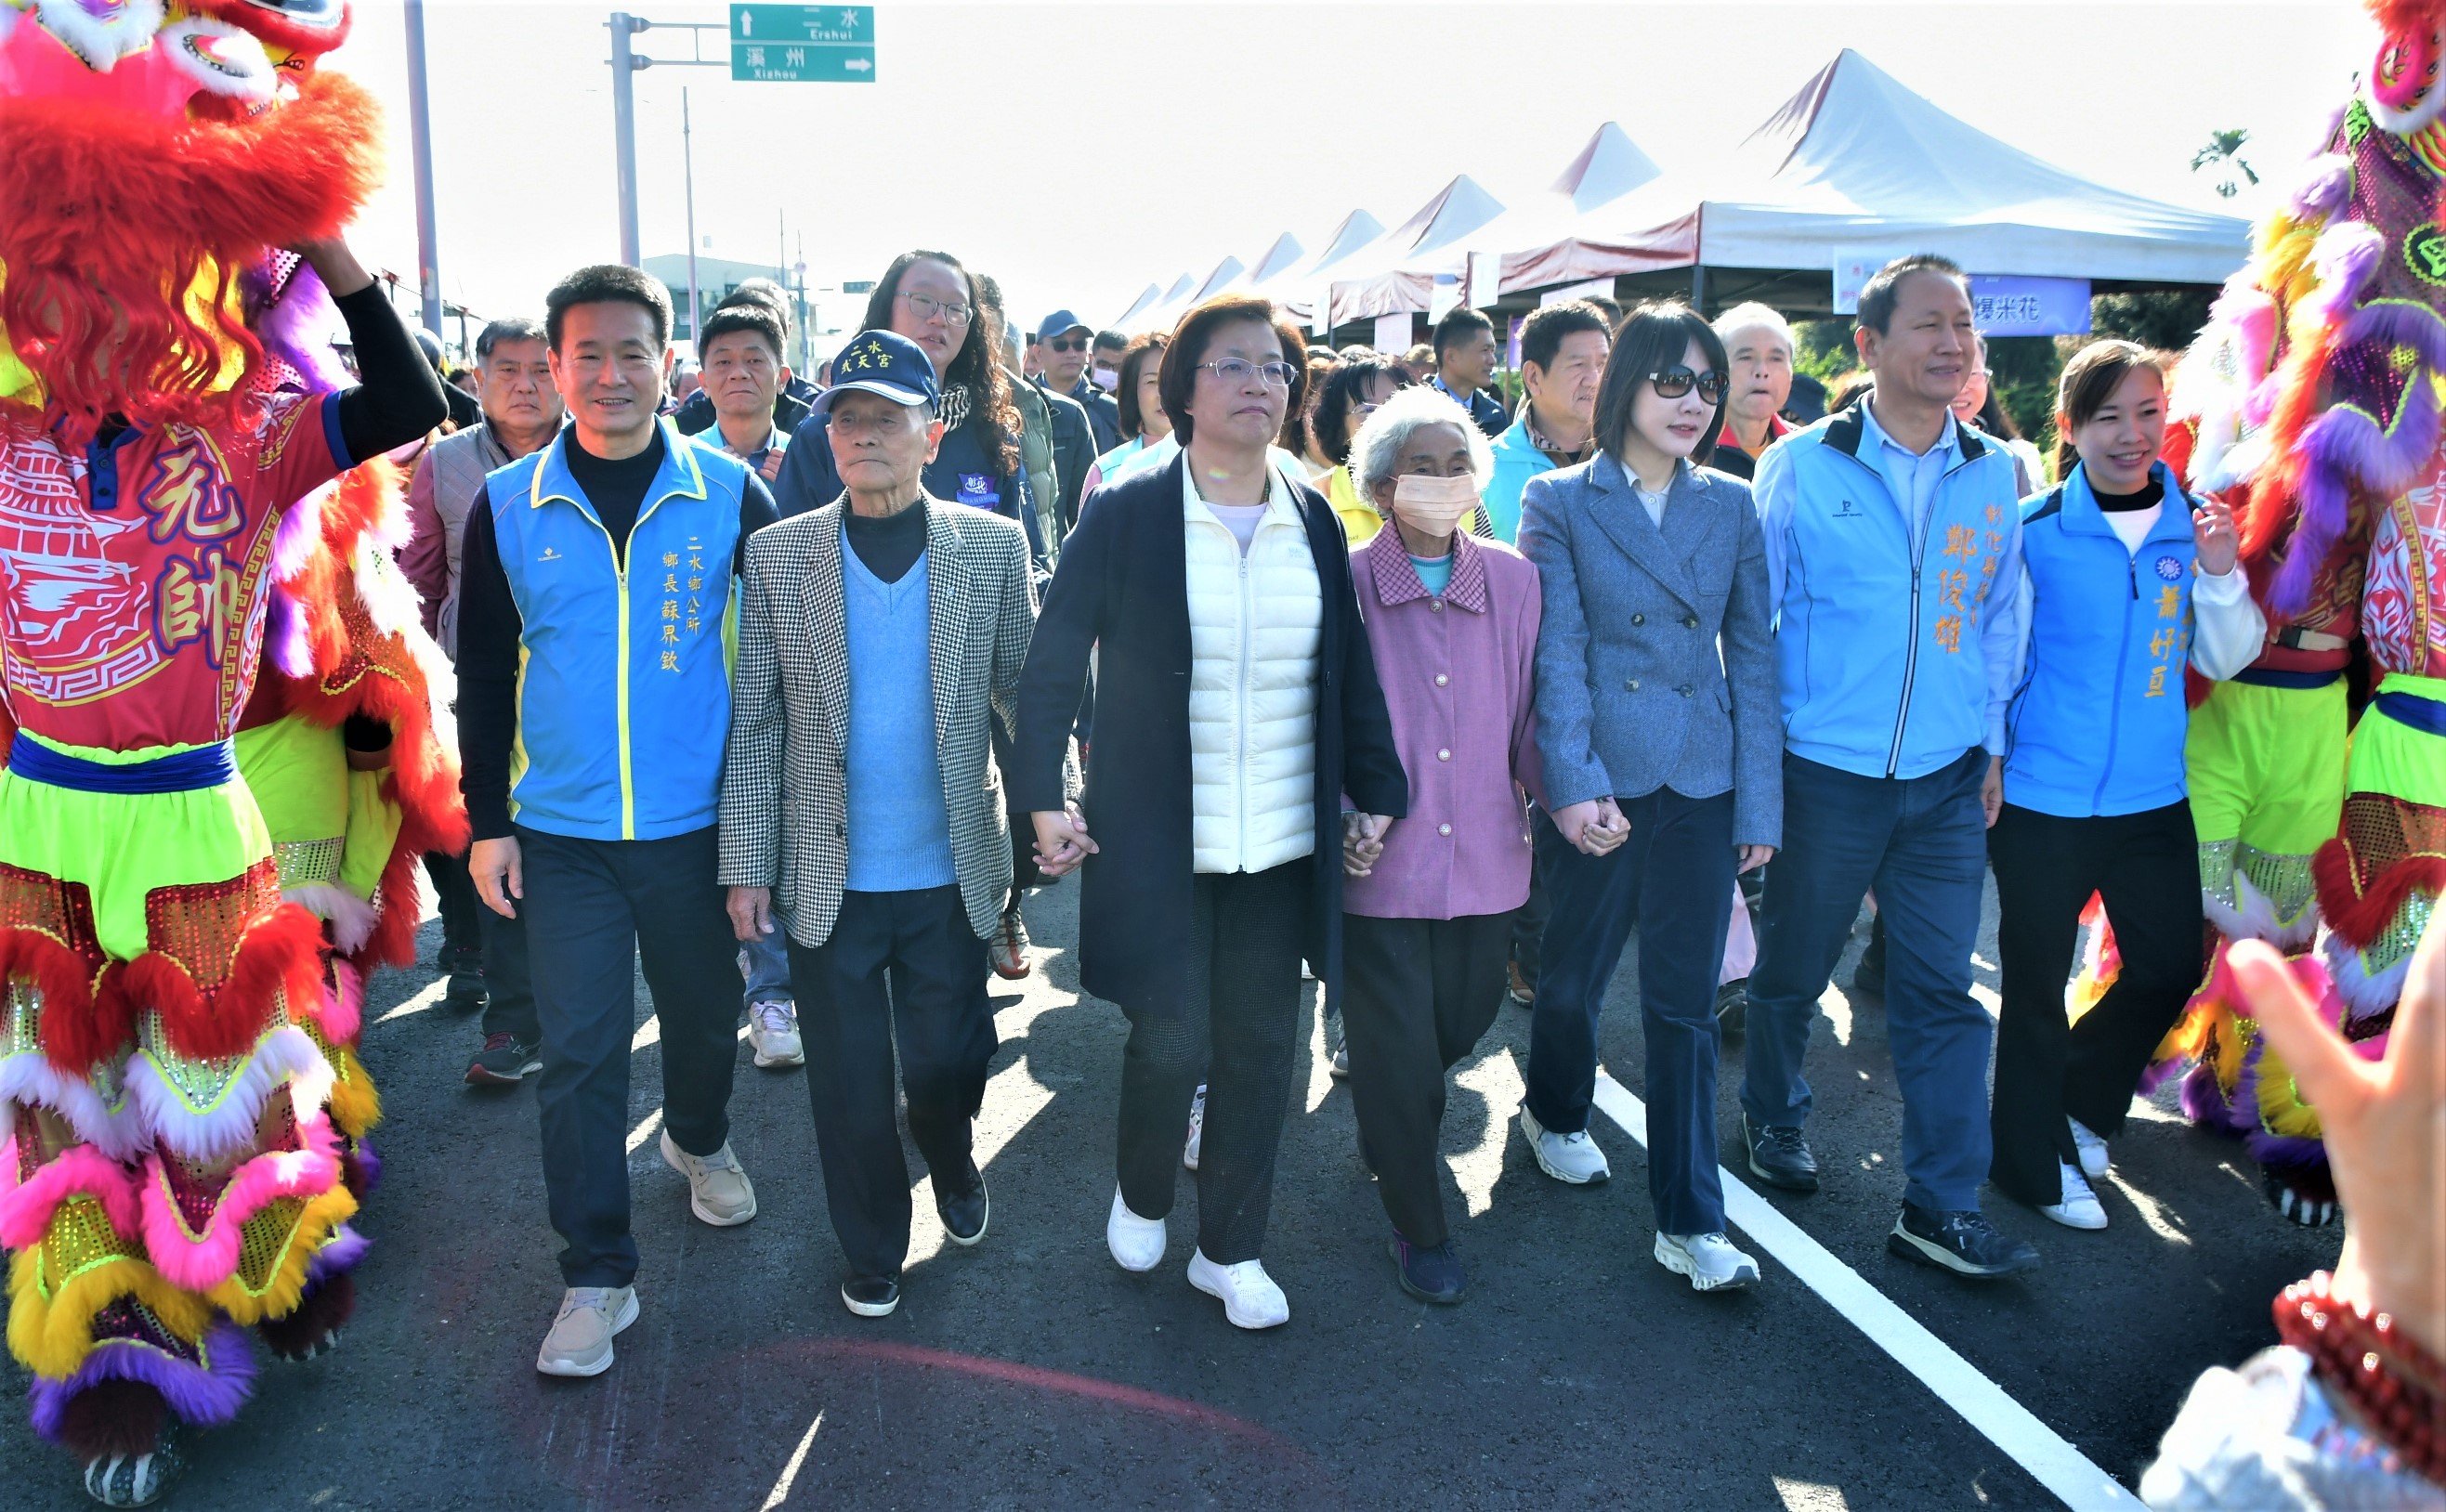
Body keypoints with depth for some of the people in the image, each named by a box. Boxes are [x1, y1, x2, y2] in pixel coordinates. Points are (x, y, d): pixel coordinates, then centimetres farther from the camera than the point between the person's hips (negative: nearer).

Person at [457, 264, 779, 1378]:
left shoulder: (730, 494, -3)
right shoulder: (506, 505, -1)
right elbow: (482, 675, 5)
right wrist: (487, 821, 1)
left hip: (697, 827, 0)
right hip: (562, 836, 0)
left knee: (704, 1016, 17)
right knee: (578, 1055, 1)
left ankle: (698, 1141, 48)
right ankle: (597, 1276, 14)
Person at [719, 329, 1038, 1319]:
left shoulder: (993, 547, -2)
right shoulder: (777, 553, -2)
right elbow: (755, 719, -1)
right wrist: (747, 866, -3)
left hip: (951, 874, 0)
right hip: (825, 878, 0)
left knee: (947, 1063, 12)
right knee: (848, 1086, 11)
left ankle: (951, 1163, 47)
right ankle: (872, 1252, 36)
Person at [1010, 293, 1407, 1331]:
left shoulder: (1315, 523, 6)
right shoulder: (1124, 517, -5)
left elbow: (1351, 674, 10)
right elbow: (1051, 669, -4)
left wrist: (1379, 795, 6)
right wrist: (1043, 799, -11)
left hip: (1284, 846, 4)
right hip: (1156, 842, -3)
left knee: (1260, 1047, 9)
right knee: (1171, 1040, -3)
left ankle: (1230, 1250, 29)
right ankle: (1140, 1196, 31)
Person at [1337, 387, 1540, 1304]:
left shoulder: (1514, 581, 2)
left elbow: (1528, 715, 7)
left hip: (1484, 859, 4)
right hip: (1380, 867, -3)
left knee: (1463, 1024, 18)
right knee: (1399, 1052, 4)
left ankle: (1387, 1123, 51)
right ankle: (1419, 1227, 27)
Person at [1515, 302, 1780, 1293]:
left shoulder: (1732, 506, 7)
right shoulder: (1559, 501, -1)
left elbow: (1754, 656, 6)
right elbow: (1556, 653, -8)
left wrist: (1760, 803, 2)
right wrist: (1574, 784, -17)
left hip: (1701, 785, 2)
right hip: (1598, 782, -2)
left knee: (1685, 1004, 6)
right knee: (1572, 976, 14)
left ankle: (1689, 1221, 15)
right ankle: (1556, 1115, 43)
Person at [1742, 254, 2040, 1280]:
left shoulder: (1991, 475, 6)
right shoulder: (1800, 466, -5)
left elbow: (1999, 617, 14)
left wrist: (1991, 746, 11)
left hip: (1948, 780, 3)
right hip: (1826, 773, -3)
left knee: (1942, 992, 5)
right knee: (1793, 969, 13)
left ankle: (1942, 1205, 15)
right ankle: (1773, 1115, 39)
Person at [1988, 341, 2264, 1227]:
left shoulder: (2194, 524, 2)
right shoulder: (2034, 530, -10)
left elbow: (2224, 661, 5)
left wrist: (2221, 574, -10)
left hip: (2153, 796, 5)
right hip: (2045, 797, -4)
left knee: (2171, 965, 15)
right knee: (2037, 982, 8)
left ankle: (2082, 1104, 40)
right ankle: (2035, 1161, 27)